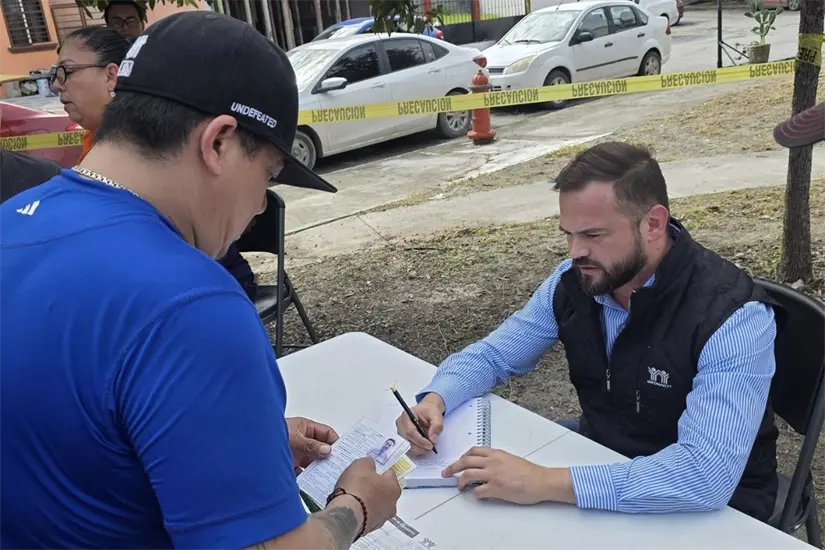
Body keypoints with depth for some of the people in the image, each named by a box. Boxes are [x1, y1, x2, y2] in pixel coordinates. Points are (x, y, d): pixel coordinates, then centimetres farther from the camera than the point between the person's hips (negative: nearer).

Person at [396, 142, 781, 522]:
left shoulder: (733, 317, -29)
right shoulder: (575, 280, -10)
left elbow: (707, 475, -38)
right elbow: (492, 355, 1)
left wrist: (544, 484, -42)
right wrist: (434, 400, -20)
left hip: (712, 508, -5)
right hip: (601, 455, 6)